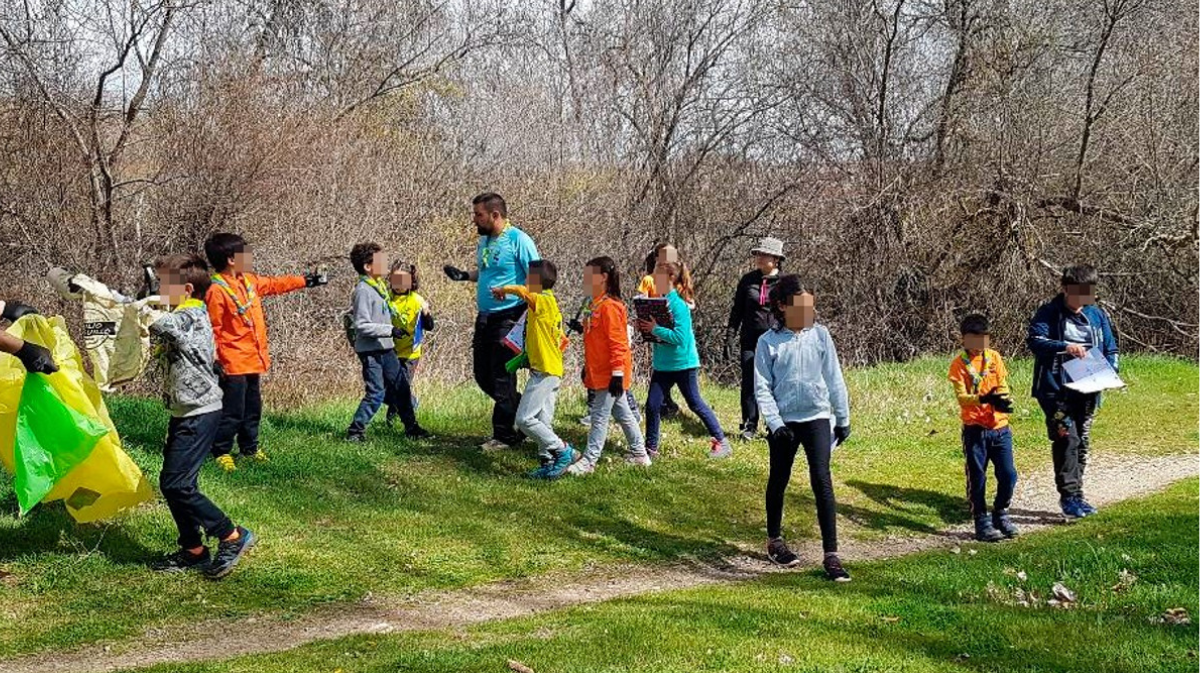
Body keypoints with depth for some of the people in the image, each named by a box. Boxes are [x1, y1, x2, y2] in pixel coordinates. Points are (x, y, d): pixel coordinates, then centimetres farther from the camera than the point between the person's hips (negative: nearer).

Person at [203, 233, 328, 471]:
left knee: (253, 409, 18)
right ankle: (221, 452, 8)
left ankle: (249, 448, 30)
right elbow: (212, 330, -17)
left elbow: (275, 284, 26)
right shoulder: (217, 291, -17)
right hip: (233, 364, -9)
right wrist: (215, 361, -20)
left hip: (253, 361, 9)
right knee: (232, 412, -3)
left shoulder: (249, 281, 8)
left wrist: (305, 281, 31)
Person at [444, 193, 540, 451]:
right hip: (484, 318, 9)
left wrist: (530, 313, -23)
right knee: (483, 376, 13)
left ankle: (505, 435, 7)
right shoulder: (483, 240, 12)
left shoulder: (518, 240, -13)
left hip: (508, 318, -9)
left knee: (501, 378, -3)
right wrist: (464, 275, 8)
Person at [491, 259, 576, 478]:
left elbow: (520, 290, -32)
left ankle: (563, 452, -9)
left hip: (544, 371, -10)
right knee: (542, 422, 11)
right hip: (551, 371, 10)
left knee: (525, 419, -11)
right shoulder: (550, 303, 15)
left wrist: (502, 290, -12)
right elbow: (563, 340, 21)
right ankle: (548, 463, 12)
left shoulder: (543, 300, -13)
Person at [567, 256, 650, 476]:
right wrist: (587, 368, 25)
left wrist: (617, 373, -22)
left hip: (610, 375, -10)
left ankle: (589, 461, -2)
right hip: (599, 373, 10)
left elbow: (617, 342, -20)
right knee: (623, 414, 16)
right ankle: (640, 454, 24)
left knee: (600, 417, -5)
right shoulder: (596, 305, 13)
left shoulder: (610, 307, -17)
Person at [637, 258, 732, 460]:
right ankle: (651, 449, 12)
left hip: (683, 364, -7)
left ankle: (722, 442, 16)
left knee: (695, 404, 3)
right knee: (652, 405, 2)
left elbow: (680, 337, -27)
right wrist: (644, 328, -5)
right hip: (662, 365, 7)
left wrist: (655, 329, -24)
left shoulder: (679, 305, -19)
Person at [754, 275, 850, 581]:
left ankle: (831, 556, -10)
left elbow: (834, 379, 6)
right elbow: (762, 387, -5)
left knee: (822, 482, -10)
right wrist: (775, 423, -13)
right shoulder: (768, 342, -5)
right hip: (783, 422, 0)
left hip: (817, 418, 0)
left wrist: (843, 418, 8)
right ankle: (775, 541, 36)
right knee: (778, 481, 16)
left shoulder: (819, 335, 0)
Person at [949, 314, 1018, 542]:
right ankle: (982, 523, 13)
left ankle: (1000, 515, 24)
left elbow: (1003, 386, 4)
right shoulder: (959, 364, -6)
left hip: (1000, 427, 4)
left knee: (1008, 475, 4)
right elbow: (962, 397, -14)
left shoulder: (994, 357, 7)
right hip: (975, 429, -4)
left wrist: (1003, 399, -19)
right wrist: (983, 399, -32)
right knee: (977, 478, 2)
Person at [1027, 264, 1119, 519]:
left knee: (1082, 443, 11)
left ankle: (1076, 496, 21)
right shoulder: (1048, 314, -5)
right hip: (1057, 390, -6)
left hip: (1086, 391, 6)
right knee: (1067, 438, -18)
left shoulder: (1097, 314, 10)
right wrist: (1065, 347, -34)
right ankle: (1068, 495, -13)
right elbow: (1035, 340, -19)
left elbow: (1111, 350, 14)